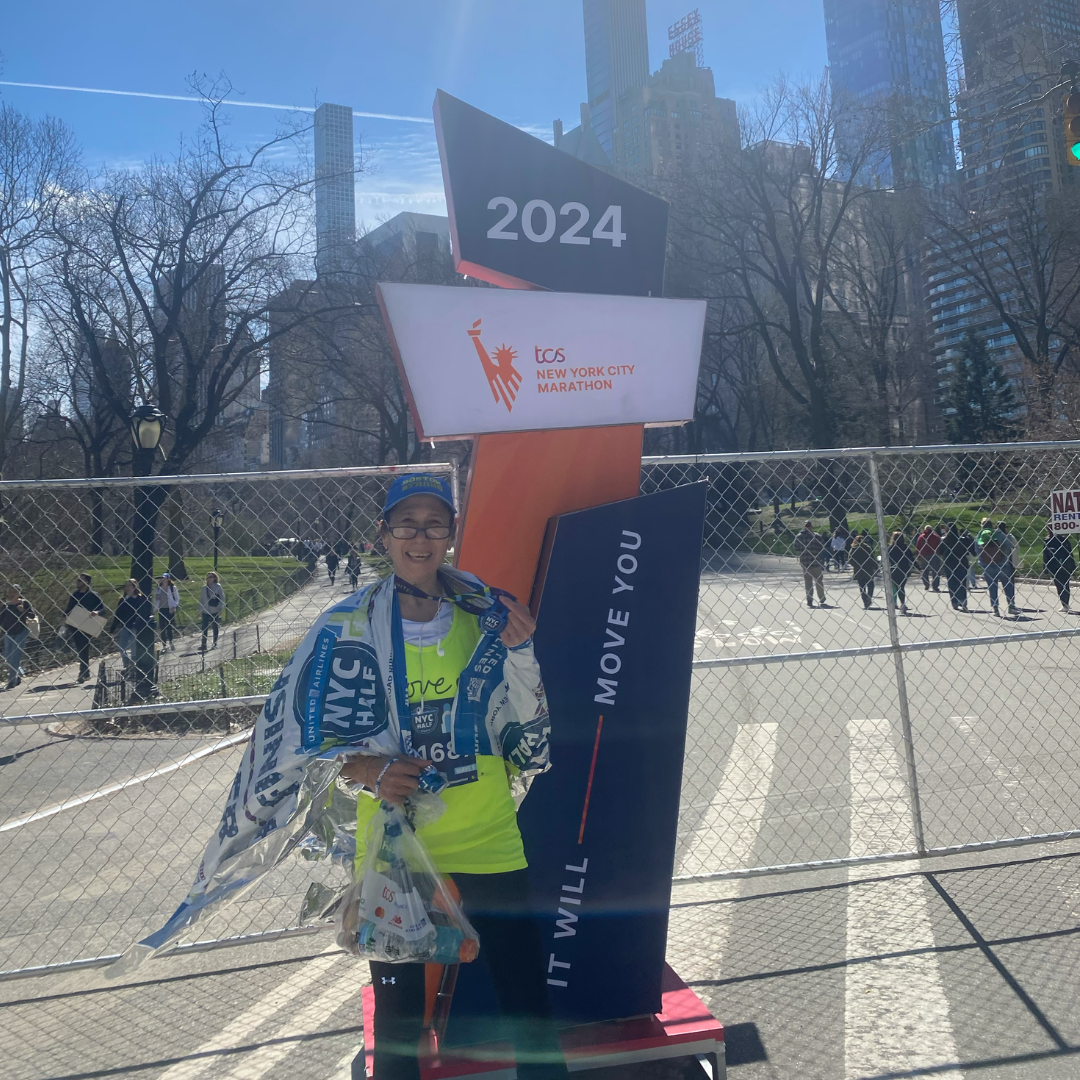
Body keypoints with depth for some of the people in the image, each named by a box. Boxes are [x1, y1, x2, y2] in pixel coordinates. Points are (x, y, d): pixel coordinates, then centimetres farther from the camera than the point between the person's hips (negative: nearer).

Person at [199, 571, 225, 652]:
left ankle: (215, 643, 14)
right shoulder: (204, 588, 8)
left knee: (215, 627, 6)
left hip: (215, 611, -3)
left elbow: (222, 598, -2)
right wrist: (200, 608, 7)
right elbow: (201, 599, 12)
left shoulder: (218, 587, -3)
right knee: (204, 628, 2)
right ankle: (203, 644, 5)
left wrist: (220, 608, -7)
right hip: (205, 611, 3)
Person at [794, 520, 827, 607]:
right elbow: (823, 547, -8)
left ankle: (809, 601, 5)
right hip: (816, 562, -1)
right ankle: (822, 600, 22)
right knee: (819, 581, 13)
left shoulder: (798, 536, -2)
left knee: (808, 582, 9)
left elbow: (796, 548, 3)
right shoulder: (816, 536, -9)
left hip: (805, 562, 1)